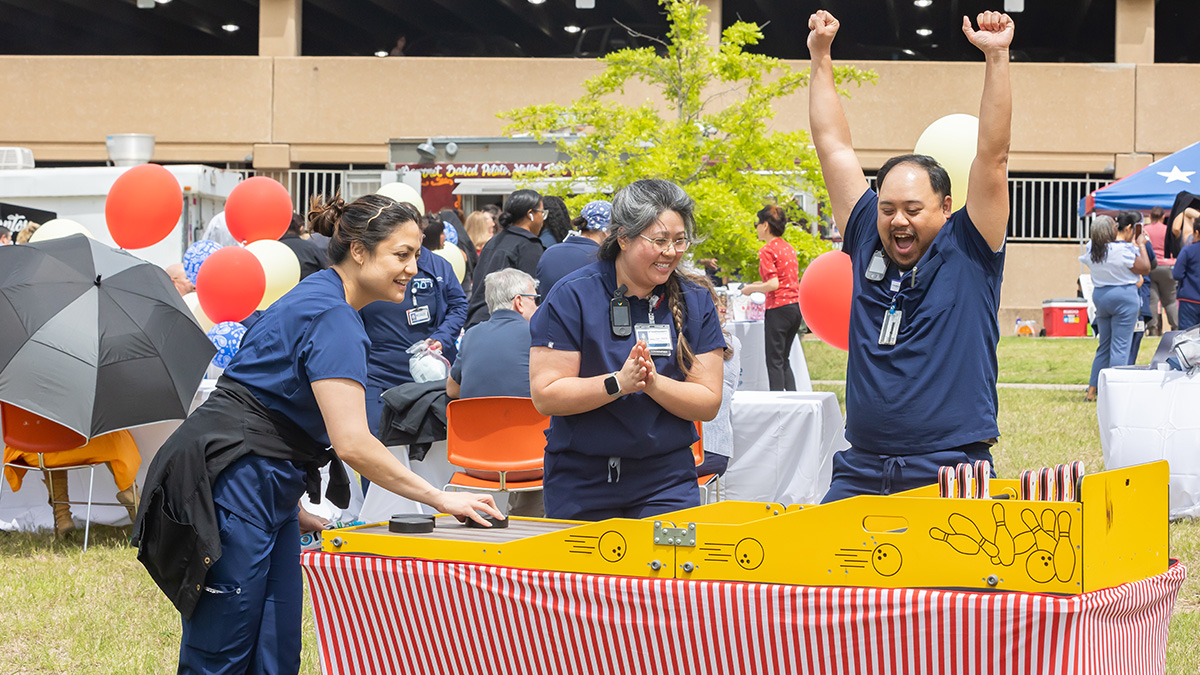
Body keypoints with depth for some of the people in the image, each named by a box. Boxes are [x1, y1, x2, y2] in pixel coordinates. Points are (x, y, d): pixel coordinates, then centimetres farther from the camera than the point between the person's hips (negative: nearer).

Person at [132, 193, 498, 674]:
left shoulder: (315, 300, 16)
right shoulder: (333, 318, -17)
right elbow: (353, 444, -25)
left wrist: (290, 508, 17)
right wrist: (440, 499, -17)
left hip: (268, 493, 10)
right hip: (232, 486, -10)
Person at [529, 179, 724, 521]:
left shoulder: (695, 302, 3)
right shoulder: (573, 296, -6)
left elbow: (709, 403, -1)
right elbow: (545, 396, -12)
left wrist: (654, 383, -18)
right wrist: (618, 383, -23)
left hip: (667, 482, 2)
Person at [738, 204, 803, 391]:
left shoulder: (767, 251, -11)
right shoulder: (789, 248, 13)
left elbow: (773, 284, -19)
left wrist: (752, 289, -4)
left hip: (779, 308, -8)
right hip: (796, 305, 8)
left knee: (774, 361, -2)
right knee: (784, 359, 16)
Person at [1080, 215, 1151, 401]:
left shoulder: (1091, 248, 1)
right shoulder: (1123, 249, -18)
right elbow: (1145, 268, -10)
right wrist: (1141, 245, 3)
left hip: (1099, 295, 7)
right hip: (1124, 296, -6)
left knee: (1104, 346, 16)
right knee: (1120, 347, -2)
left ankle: (1091, 390, 14)